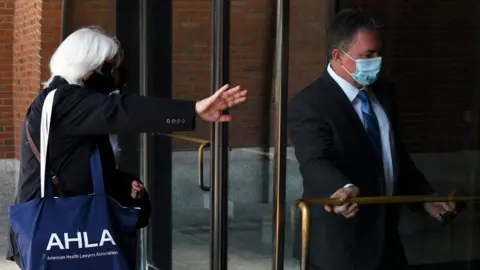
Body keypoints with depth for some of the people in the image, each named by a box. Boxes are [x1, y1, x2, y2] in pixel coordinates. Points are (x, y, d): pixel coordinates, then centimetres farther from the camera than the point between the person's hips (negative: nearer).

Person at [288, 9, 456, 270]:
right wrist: (346, 189, -49)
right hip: (338, 245, -7)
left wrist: (424, 195, 12)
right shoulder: (309, 103, -17)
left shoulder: (383, 93, 9)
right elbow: (315, 162, -31)